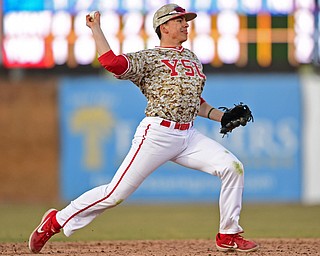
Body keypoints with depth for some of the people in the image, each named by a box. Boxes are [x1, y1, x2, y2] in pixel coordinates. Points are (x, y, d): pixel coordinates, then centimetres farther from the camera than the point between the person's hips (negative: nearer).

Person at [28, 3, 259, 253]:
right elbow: (112, 62, -20)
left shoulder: (192, 59, 20)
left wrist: (223, 116, 15)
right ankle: (56, 221, 6)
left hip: (188, 136, 6)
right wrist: (95, 28, -14)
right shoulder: (148, 58, -3)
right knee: (116, 192, -9)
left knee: (232, 167, -8)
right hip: (156, 134, -6)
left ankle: (228, 236, 3)